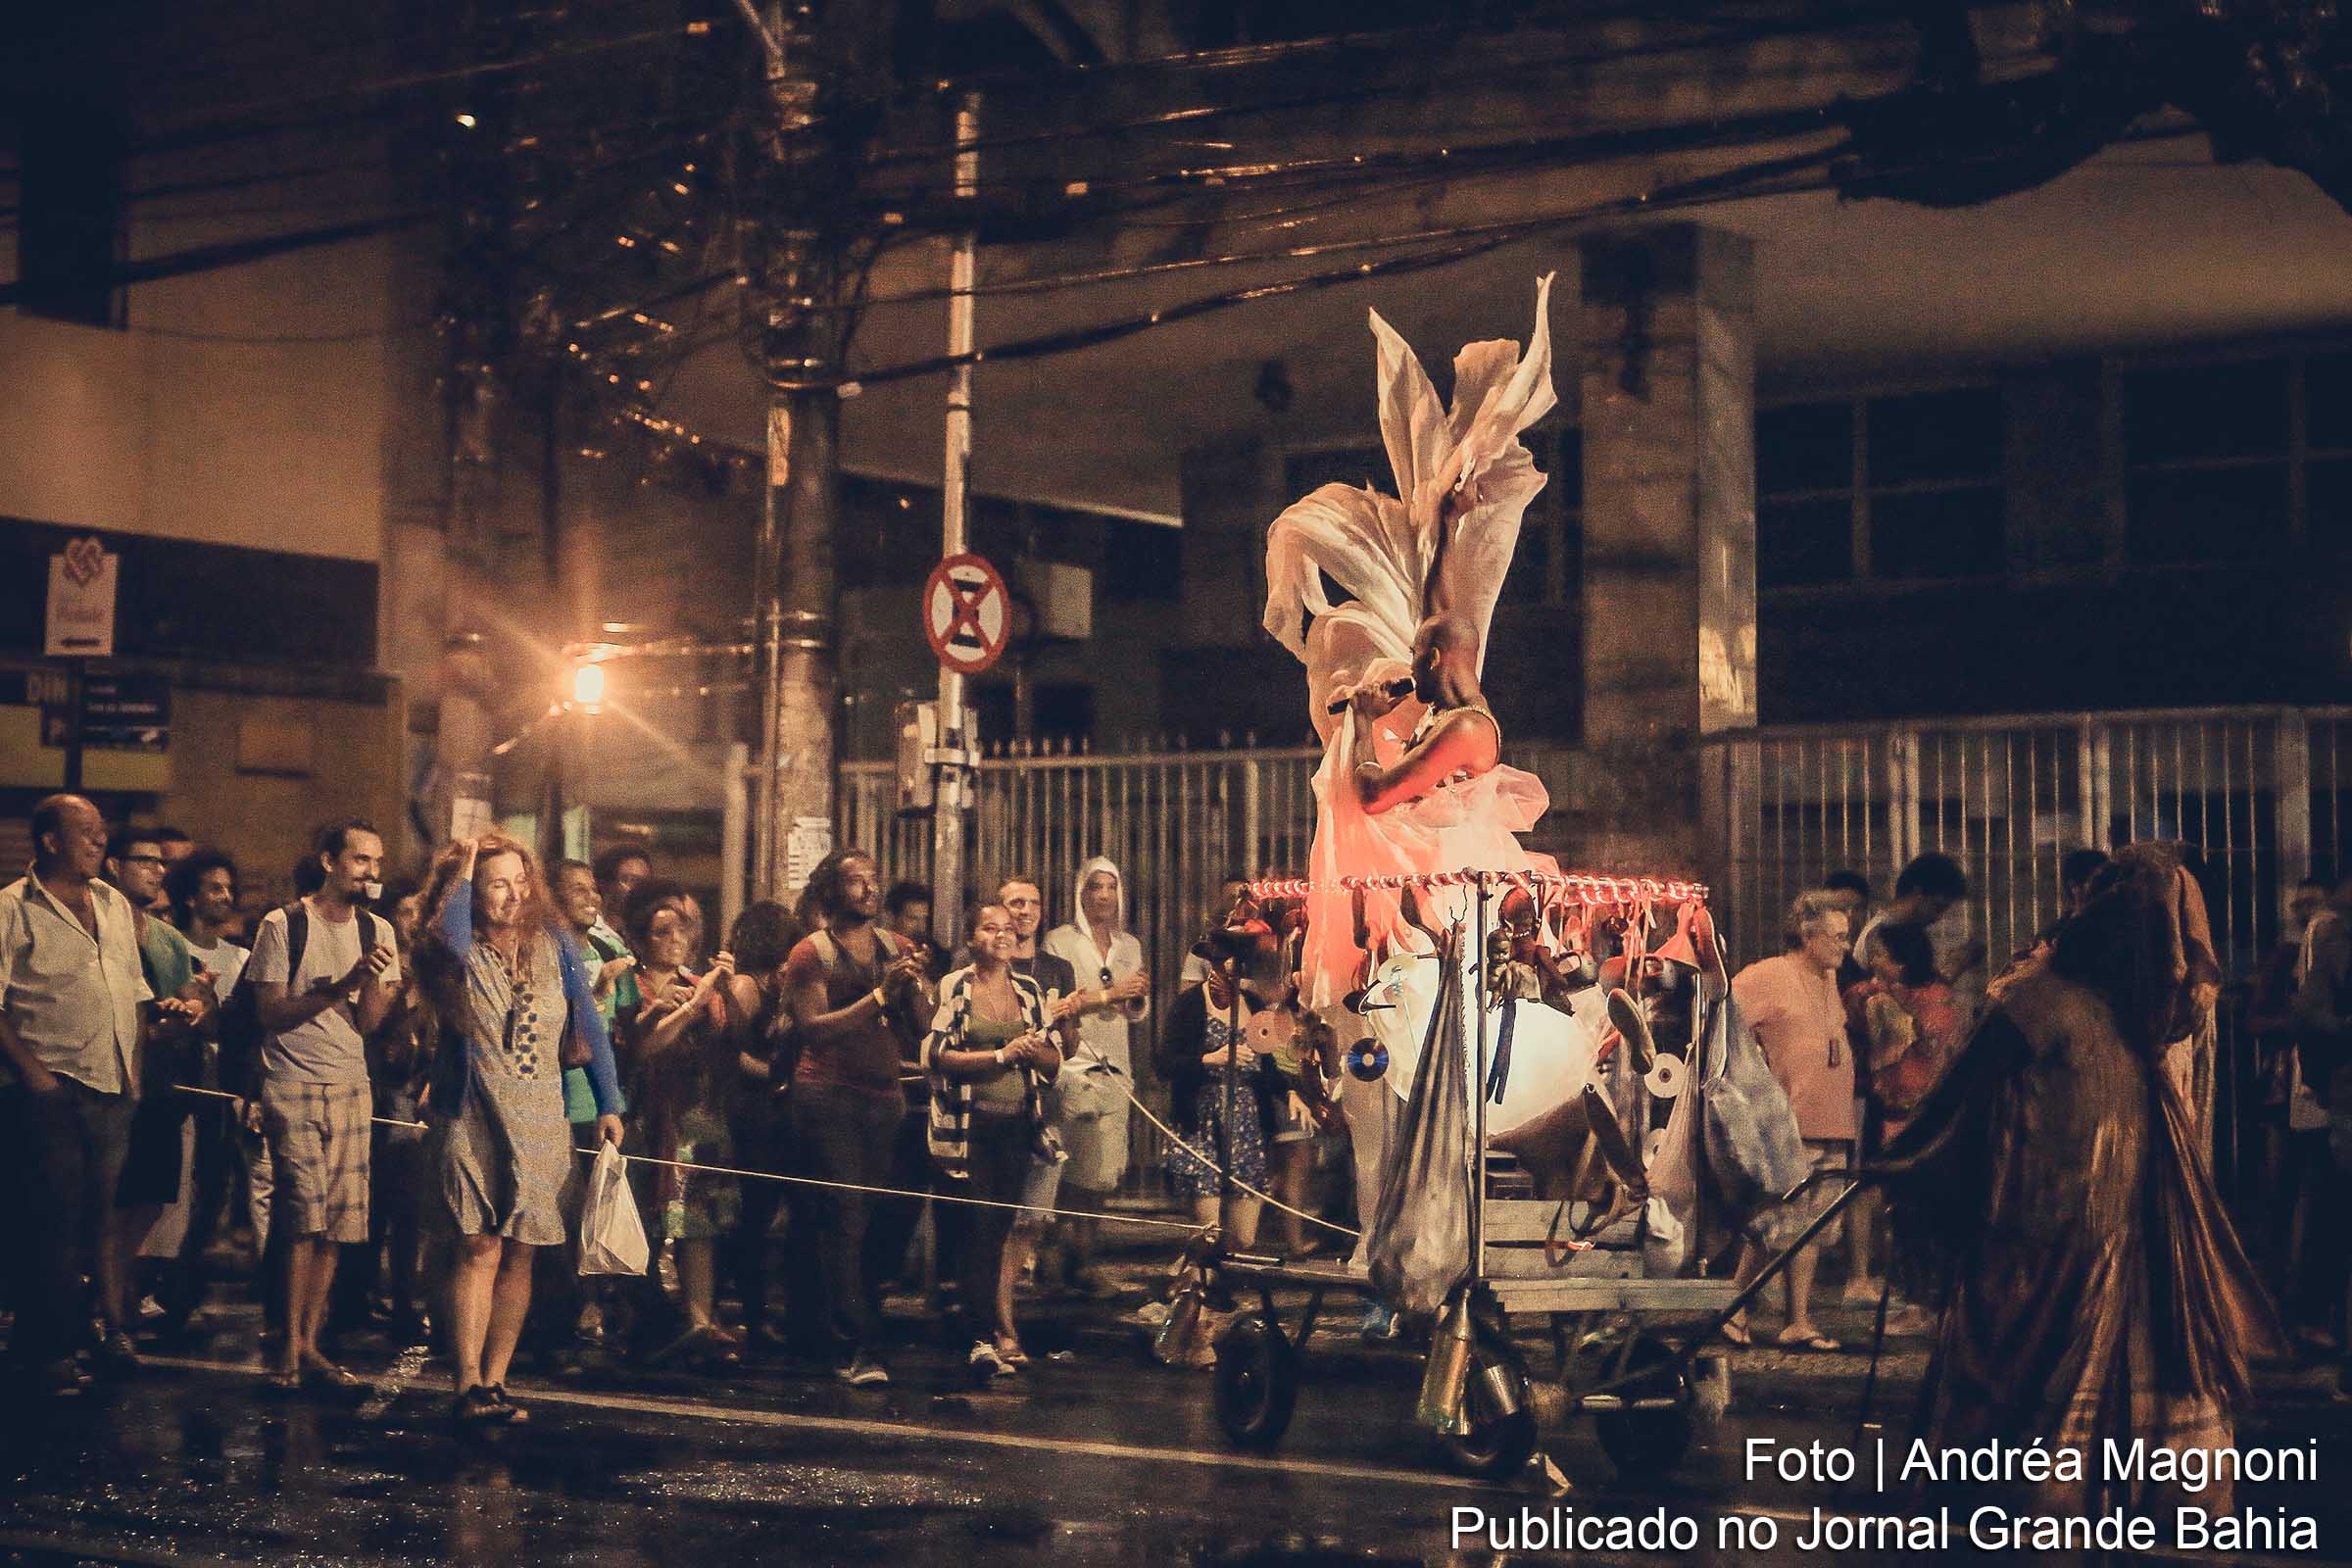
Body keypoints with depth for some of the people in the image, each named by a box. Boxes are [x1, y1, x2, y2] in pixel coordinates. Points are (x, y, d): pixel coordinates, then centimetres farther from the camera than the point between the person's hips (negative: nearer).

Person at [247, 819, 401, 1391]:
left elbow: (368, 1021, 3)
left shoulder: (376, 932, 9)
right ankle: (291, 1345, -6)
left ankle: (310, 1344, 8)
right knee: (305, 1219, -13)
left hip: (351, 1087, 4)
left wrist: (374, 978, -17)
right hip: (293, 1087, -4)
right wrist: (341, 986, -16)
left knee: (338, 1222, 1)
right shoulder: (283, 926, -3)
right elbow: (269, 1013, -7)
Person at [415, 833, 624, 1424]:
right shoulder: (458, 952, -1)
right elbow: (448, 936, -28)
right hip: (474, 1117, -3)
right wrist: (463, 869, -12)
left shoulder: (553, 944, 8)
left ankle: (495, 1380, 11)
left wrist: (608, 1105, 6)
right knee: (480, 1246, -12)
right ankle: (468, 1384, -12)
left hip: (540, 1121, 3)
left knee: (520, 1252, 4)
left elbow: (590, 1025, 11)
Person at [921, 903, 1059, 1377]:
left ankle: (982, 1326, 17)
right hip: (969, 1122, -4)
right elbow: (938, 1056, -10)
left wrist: (1037, 1050, -8)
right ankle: (984, 1336, -7)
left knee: (999, 1229, 7)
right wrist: (1002, 1054, -14)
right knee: (978, 1226, -9)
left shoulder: (1029, 991, 12)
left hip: (1017, 1123, 4)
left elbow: (1054, 1063, 14)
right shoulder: (953, 988, -2)